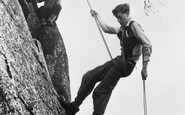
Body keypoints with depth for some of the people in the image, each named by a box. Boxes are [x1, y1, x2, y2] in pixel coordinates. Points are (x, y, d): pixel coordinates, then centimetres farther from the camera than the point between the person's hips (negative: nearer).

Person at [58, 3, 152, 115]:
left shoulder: (134, 26, -13)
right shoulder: (123, 28, 15)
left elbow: (147, 45, -20)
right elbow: (107, 28, 33)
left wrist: (144, 68, -23)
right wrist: (97, 16, 39)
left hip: (125, 64, -9)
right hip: (119, 61, 9)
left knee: (101, 92, -10)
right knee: (89, 77, 7)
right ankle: (75, 105, 14)